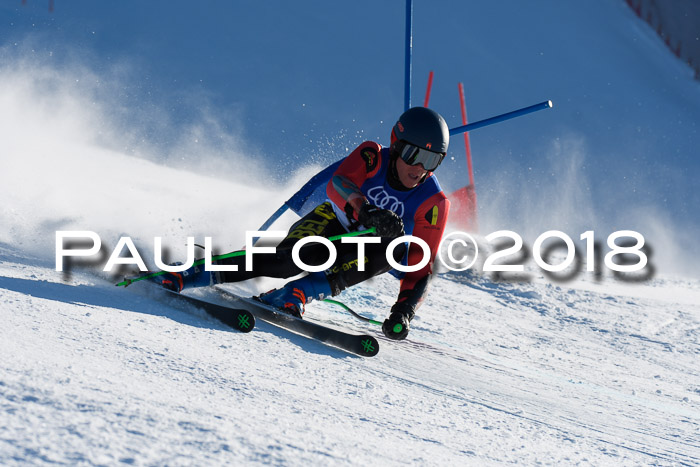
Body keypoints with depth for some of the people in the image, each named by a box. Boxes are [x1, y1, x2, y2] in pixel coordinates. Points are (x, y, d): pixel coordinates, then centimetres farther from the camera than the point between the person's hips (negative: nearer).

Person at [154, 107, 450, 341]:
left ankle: (298, 293, -38)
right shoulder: (372, 157, -20)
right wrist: (367, 211, -59)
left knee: (395, 249, -34)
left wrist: (402, 313, -35)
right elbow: (337, 186, -39)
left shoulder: (433, 203, -19)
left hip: (362, 252, 2)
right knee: (289, 260, -34)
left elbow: (421, 267, -19)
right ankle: (184, 275, -32)